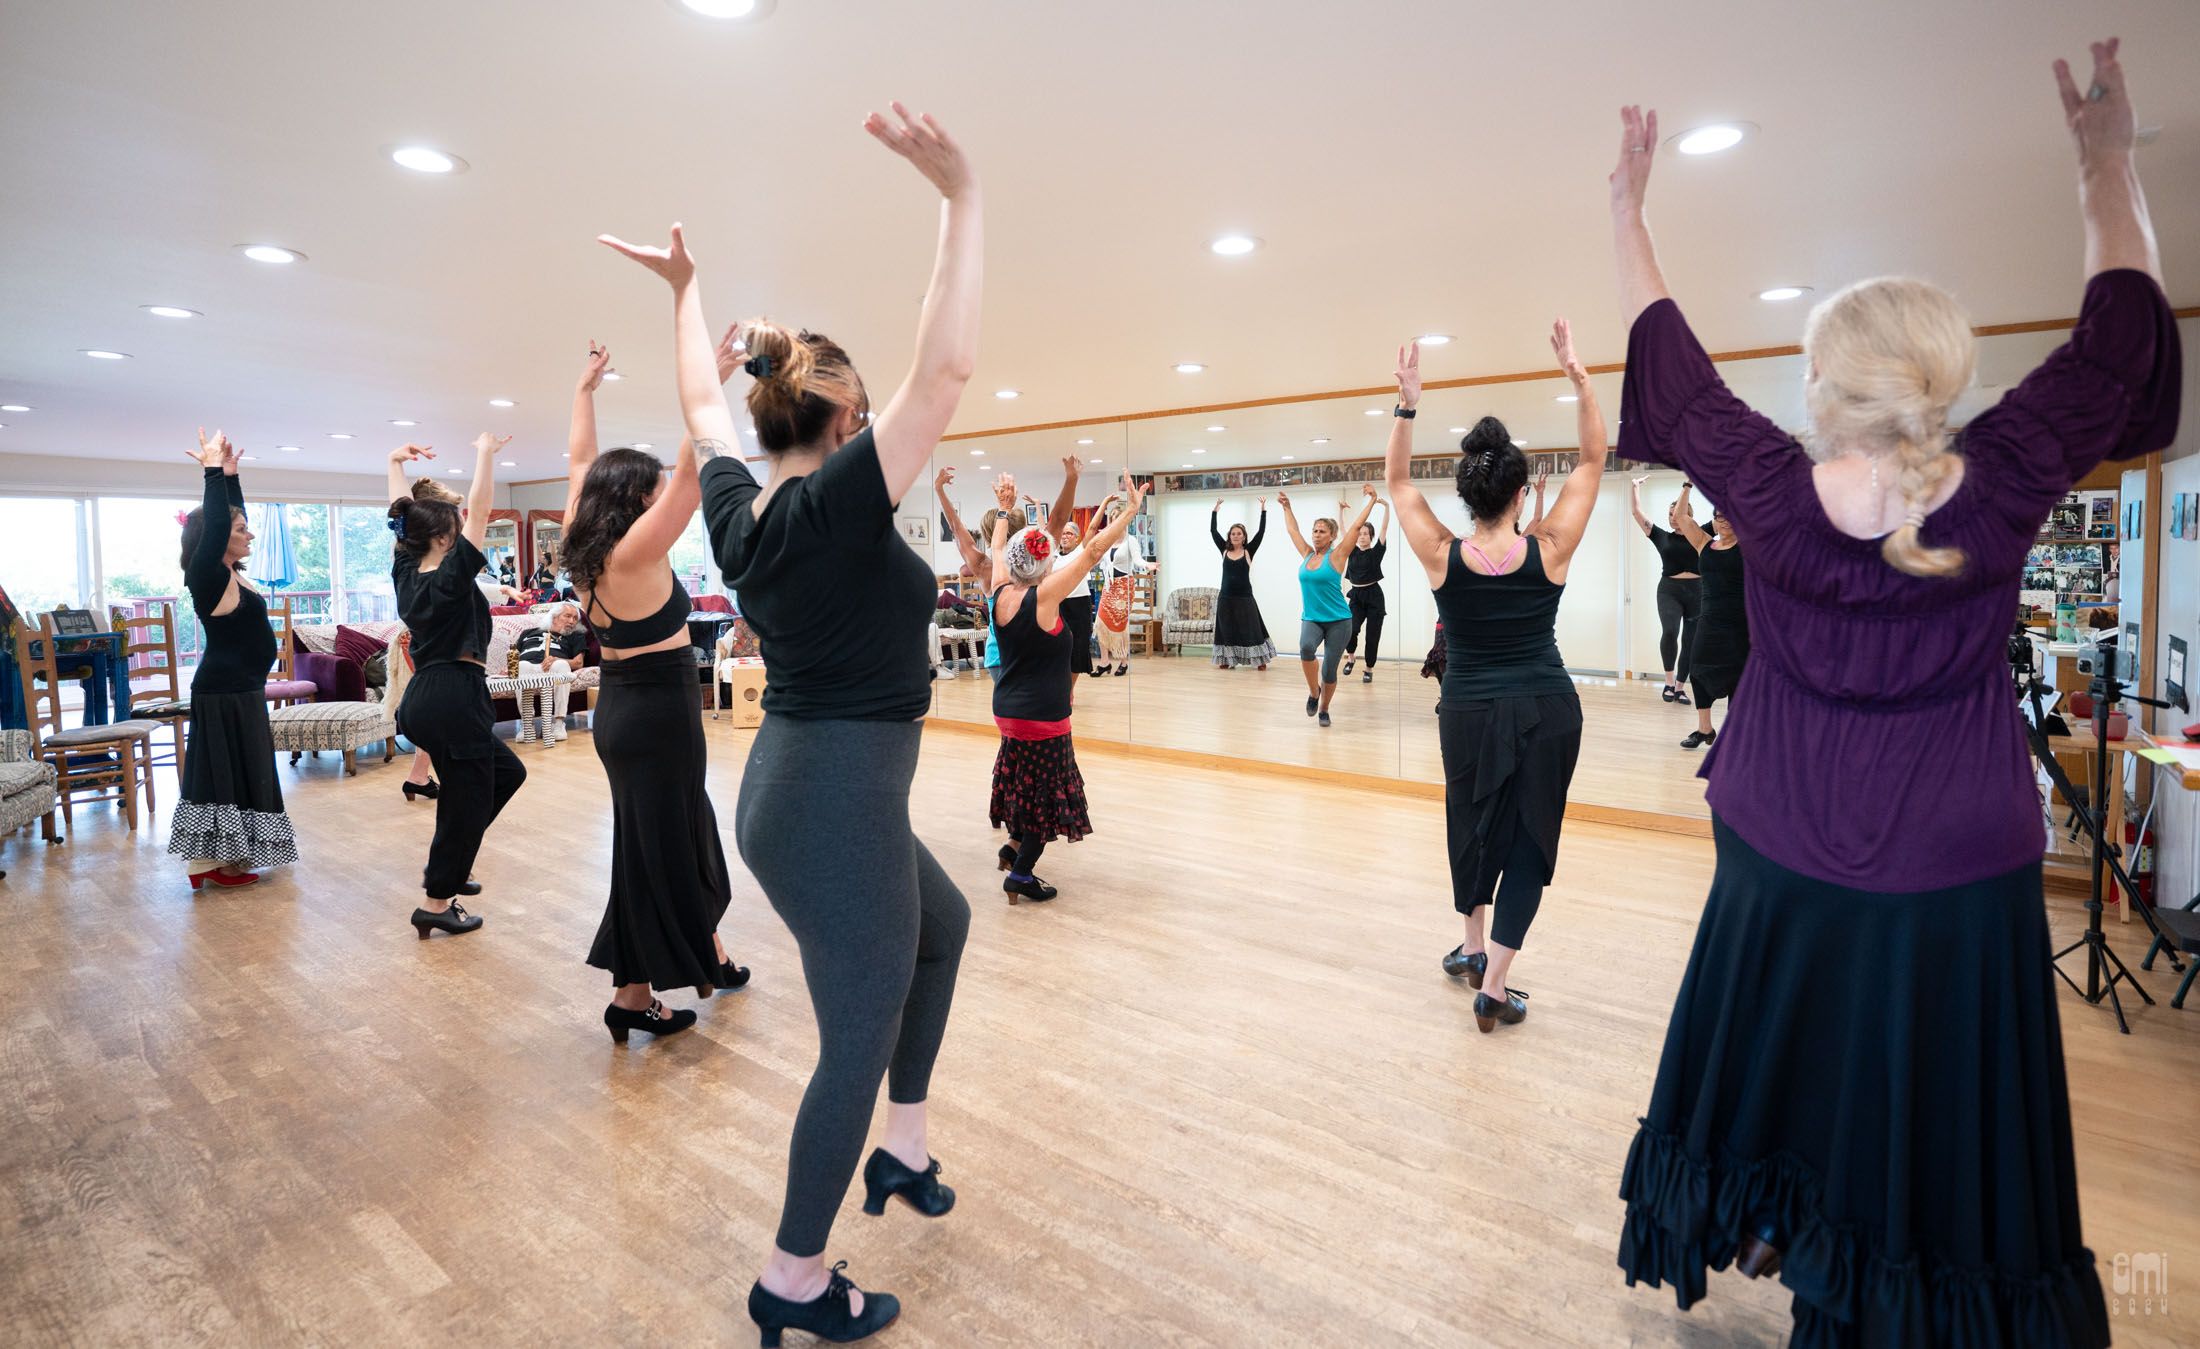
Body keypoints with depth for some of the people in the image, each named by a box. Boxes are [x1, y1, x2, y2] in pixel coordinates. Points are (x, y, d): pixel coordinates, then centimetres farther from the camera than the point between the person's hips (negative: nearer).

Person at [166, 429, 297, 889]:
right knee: (225, 772, -4)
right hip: (225, 696, -9)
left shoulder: (230, 575, 10)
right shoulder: (211, 579, -14)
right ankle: (217, 863, 3)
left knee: (236, 773, 12)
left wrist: (229, 475, 17)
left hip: (239, 692, 9)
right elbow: (215, 526, -27)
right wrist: (214, 472, -22)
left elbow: (229, 518, 20)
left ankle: (215, 859, 20)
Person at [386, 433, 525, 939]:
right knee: (467, 799, 3)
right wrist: (485, 453, -8)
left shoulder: (405, 572, 6)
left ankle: (445, 864, 25)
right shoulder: (453, 574, -15)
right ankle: (437, 903, 11)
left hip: (422, 700, 9)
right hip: (457, 698, -9)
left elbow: (402, 518, 18)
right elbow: (480, 508, -15)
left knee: (507, 770, 23)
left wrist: (396, 461, 24)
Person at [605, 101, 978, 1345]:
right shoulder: (839, 503, -18)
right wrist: (963, 195, -20)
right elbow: (948, 365, -25)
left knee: (944, 924, 29)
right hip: (839, 806, -9)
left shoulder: (737, 506, 3)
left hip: (800, 786, 10)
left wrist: (686, 293, 32)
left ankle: (902, 1146, 40)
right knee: (859, 1042, 8)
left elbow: (704, 406, 22)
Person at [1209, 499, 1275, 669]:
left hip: (1244, 597, -2)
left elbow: (1261, 532, -5)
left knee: (1250, 629, 1)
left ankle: (1260, 660, 7)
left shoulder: (1249, 551, 0)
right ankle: (1227, 660, 14)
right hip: (1225, 597, 2)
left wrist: (1263, 510, -9)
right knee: (1226, 630, 6)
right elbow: (1213, 531, 4)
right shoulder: (1224, 550, 6)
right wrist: (1215, 510, -1)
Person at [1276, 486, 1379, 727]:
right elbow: (1292, 529, 19)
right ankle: (1313, 692, -6)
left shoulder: (1336, 556, -5)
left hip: (1338, 620, -2)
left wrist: (1371, 499, -11)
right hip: (1310, 619, 2)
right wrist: (1286, 507, 24)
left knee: (1329, 670, -1)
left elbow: (1356, 526, -9)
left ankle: (1324, 709, 25)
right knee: (1306, 648, -30)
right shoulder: (1307, 554, 7)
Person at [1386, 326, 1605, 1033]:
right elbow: (1592, 459, -1)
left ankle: (1473, 947, 34)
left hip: (1468, 714, 1)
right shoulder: (1548, 551, -12)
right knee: (1529, 839, 7)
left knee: (1472, 823, 23)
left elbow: (1397, 478, -1)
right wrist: (1578, 377, -4)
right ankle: (1494, 986, 7)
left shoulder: (1442, 558, -12)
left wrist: (1408, 403, -8)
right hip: (1547, 710, -1)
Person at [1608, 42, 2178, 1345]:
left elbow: (1669, 359, -5)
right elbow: (2121, 327, 0)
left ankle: (1767, 1227, 45)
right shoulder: (2005, 490, -17)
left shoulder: (1772, 493, -18)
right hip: (1959, 874, 0)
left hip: (1786, 860, 1)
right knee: (1937, 1089, 16)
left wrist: (1629, 210, 7)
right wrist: (2110, 165, 13)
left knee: (1780, 1042, 23)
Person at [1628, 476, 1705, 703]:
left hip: (1697, 592, 1)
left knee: (1690, 642, 5)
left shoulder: (1700, 536, 7)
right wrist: (1634, 486, 7)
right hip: (1669, 591, -1)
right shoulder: (1662, 537, 9)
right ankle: (1668, 681, -14)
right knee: (1669, 631, -26)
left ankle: (1679, 687, 16)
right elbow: (1637, 512, 7)